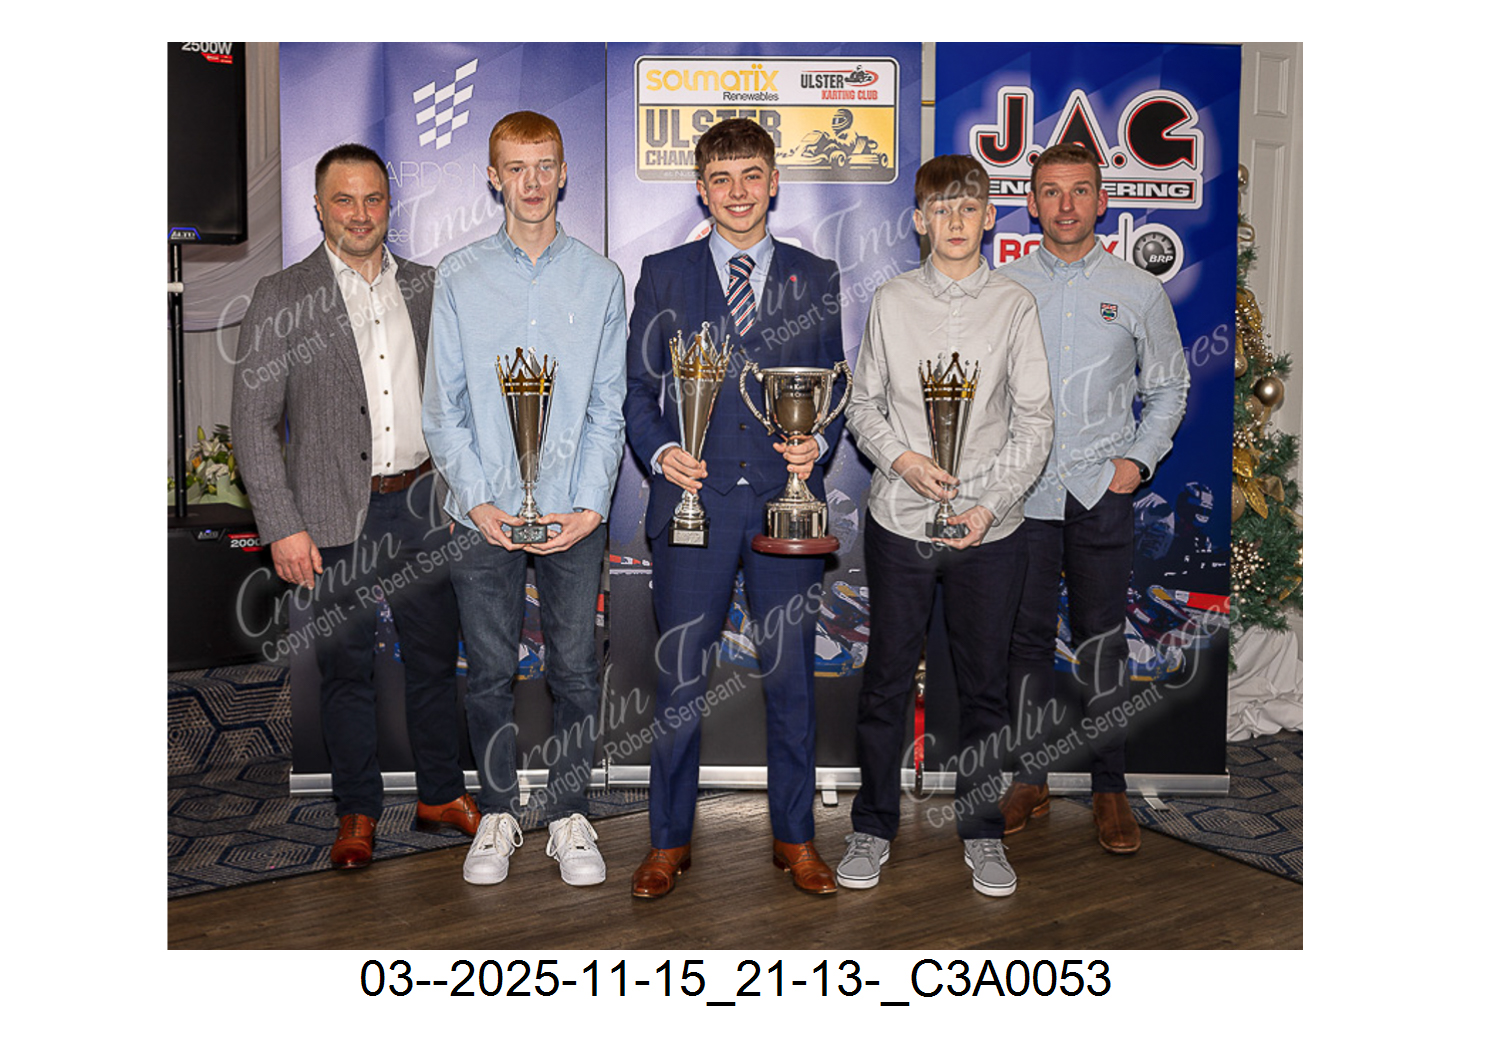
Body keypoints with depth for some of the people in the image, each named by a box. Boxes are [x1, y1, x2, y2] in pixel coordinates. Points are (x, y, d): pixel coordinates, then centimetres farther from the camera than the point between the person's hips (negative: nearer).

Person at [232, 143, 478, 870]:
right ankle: (357, 811, 24)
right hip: (338, 516, -3)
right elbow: (252, 422, -5)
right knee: (346, 668, 8)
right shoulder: (281, 298, -3)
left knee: (434, 656, 12)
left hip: (423, 504, 3)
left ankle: (441, 794, 29)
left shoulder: (426, 287, 8)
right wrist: (283, 526, -11)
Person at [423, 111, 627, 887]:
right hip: (486, 510, 0)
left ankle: (568, 814, 21)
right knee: (490, 670, 7)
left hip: (575, 511, 0)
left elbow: (608, 406, 2)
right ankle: (498, 813, 23)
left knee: (574, 668, 5)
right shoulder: (459, 277, 5)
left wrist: (589, 504, -8)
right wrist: (476, 499, -9)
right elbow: (443, 406, 3)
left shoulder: (600, 279, 5)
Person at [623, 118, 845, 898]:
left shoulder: (815, 277, 10)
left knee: (791, 674, 8)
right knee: (679, 678, 4)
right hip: (694, 498, -1)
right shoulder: (663, 275, 8)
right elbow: (638, 388, 6)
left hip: (786, 498, 1)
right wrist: (661, 450, -12)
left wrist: (817, 443, -9)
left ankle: (794, 837, 23)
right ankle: (669, 841, 20)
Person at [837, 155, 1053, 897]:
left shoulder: (1014, 305, 0)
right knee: (886, 679, 8)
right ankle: (873, 827, 25)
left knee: (984, 685, 10)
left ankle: (981, 831, 28)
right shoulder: (892, 302, 2)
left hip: (989, 528, 0)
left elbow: (1035, 422, -2)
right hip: (899, 522, 0)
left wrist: (993, 503, -13)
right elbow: (863, 406, 6)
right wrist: (901, 458, -13)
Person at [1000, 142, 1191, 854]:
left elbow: (1168, 388, 11)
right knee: (1026, 635, 7)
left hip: (1101, 491, 0)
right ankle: (1031, 778, 20)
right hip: (1021, 490, 1)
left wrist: (1139, 458, -2)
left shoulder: (1138, 291, 5)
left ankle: (1109, 789, 14)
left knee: (1101, 640, 3)